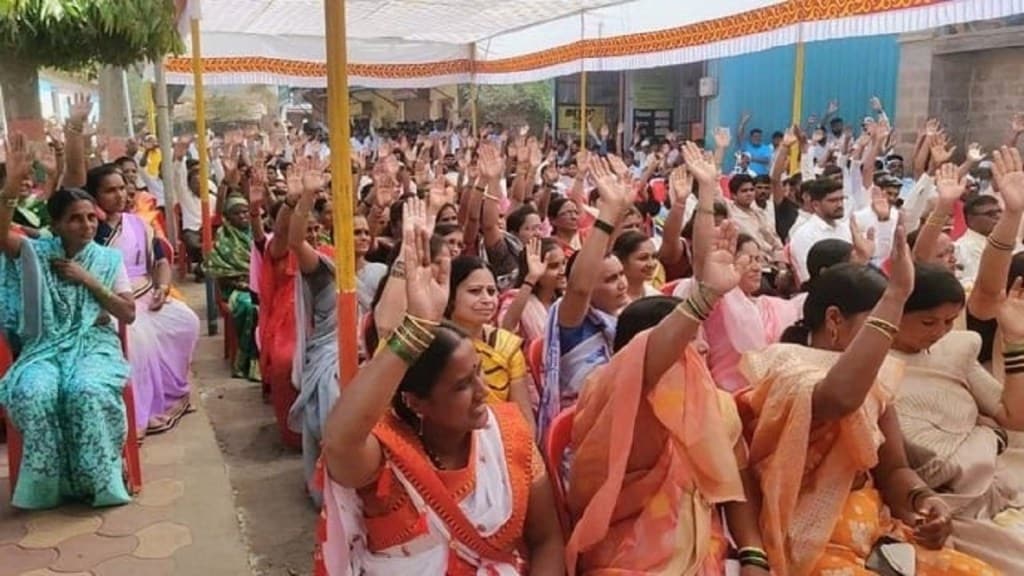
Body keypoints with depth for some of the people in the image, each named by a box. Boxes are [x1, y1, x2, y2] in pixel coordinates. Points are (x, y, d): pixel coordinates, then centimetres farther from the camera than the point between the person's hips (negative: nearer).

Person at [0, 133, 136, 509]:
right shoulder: (37, 252, 5)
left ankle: (96, 479, -18)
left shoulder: (108, 259, 7)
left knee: (87, 390, -35)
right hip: (45, 346, 1)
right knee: (34, 393, -33)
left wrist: (90, 281, -6)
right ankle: (50, 482, -14)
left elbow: (129, 315, 2)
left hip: (94, 343, 0)